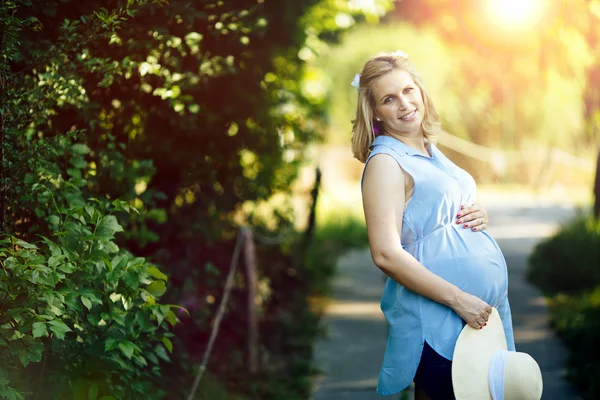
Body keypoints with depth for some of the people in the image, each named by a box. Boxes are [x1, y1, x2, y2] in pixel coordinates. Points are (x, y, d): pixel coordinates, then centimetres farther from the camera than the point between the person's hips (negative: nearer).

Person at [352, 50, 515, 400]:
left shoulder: (431, 151, 12)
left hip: (481, 308, 8)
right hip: (437, 318, -8)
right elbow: (386, 254, -22)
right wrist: (459, 299, -23)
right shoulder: (386, 162, -13)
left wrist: (480, 216, 3)